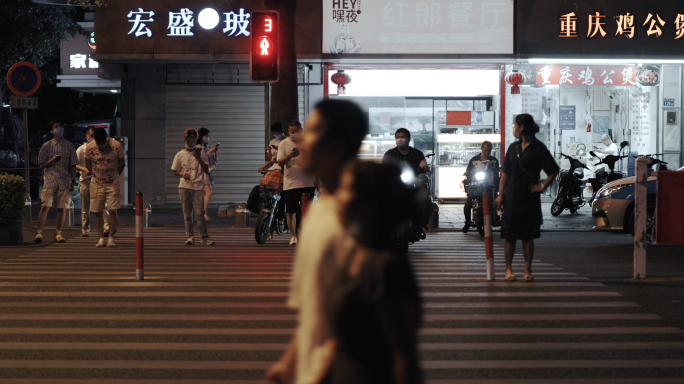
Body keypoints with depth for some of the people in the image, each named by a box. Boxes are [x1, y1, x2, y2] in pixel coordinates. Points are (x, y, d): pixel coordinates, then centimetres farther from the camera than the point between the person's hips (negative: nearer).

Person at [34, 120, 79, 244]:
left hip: (64, 181, 1)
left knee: (61, 208, 2)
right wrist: (52, 160, -15)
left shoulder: (69, 146, 10)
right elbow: (42, 164, 5)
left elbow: (73, 165, 10)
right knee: (45, 206, -10)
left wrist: (73, 181, 4)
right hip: (50, 180, -1)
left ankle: (58, 233, 12)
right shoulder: (47, 146, 7)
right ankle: (39, 232, -9)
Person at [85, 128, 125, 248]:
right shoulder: (89, 147, -6)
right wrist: (95, 176, 9)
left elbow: (122, 164, 3)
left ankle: (111, 238, 2)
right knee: (98, 212, 1)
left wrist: (114, 177, 10)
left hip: (113, 184, -1)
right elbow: (88, 165, 9)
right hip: (96, 184, 1)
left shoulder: (117, 146, -10)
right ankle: (101, 238, 10)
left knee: (113, 210, -8)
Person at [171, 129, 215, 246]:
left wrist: (199, 158, -11)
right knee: (187, 213, 2)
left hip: (198, 187, -2)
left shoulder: (201, 153, 7)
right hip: (184, 186, 2)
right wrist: (183, 174, -9)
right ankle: (190, 236, 7)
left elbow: (206, 170, 2)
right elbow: (175, 171, 13)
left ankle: (205, 237, -3)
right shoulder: (180, 155, 9)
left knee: (199, 212, -8)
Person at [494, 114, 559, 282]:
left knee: (528, 236, 2)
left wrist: (542, 187, -8)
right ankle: (508, 269, 8)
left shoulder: (538, 148, -4)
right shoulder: (513, 148, 10)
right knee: (510, 236, 2)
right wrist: (501, 194, 4)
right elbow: (505, 172, 11)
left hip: (530, 198, -4)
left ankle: (528, 270, 9)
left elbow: (553, 170, -3)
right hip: (511, 198, 4)